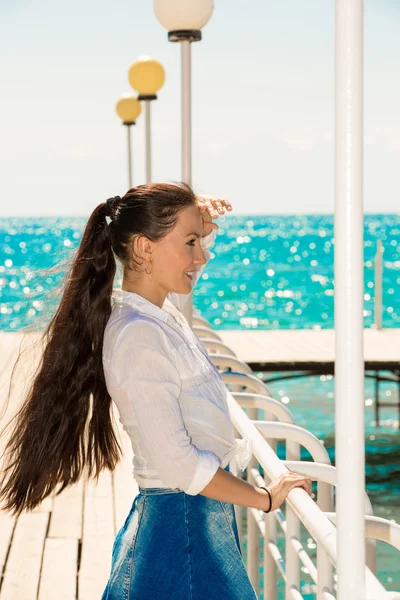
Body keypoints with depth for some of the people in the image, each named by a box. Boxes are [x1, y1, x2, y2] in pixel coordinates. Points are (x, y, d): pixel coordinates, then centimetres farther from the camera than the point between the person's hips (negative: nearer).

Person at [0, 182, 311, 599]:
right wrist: (266, 498, -13)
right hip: (183, 529, -9)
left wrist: (204, 226, 7)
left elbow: (183, 271, 29)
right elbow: (180, 465, -24)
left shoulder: (160, 314, 4)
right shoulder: (139, 336, -22)